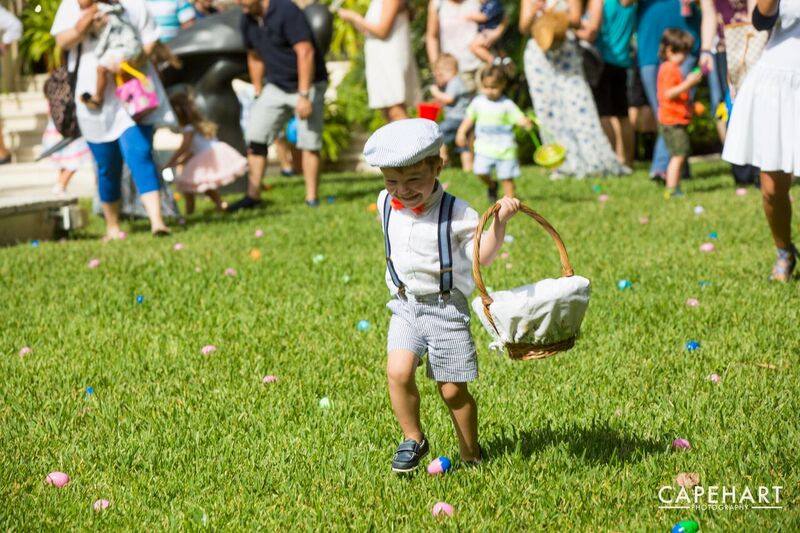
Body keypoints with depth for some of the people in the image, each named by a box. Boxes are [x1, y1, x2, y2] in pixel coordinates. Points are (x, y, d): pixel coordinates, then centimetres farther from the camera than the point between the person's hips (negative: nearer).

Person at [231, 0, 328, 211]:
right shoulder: (247, 20, 1)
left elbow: (305, 53, -24)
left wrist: (304, 95, -26)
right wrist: (258, 94, 14)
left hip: (308, 85, -6)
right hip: (275, 87, 7)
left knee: (310, 143, -6)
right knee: (255, 137, -2)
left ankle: (312, 198, 4)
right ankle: (253, 196, 4)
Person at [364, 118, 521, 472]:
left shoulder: (456, 213, -12)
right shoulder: (386, 205, 3)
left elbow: (482, 256, -12)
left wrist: (499, 222, -24)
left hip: (447, 307, -4)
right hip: (405, 306, 4)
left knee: (453, 391, 2)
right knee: (398, 372, -17)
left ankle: (471, 455, 22)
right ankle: (413, 440, 4)